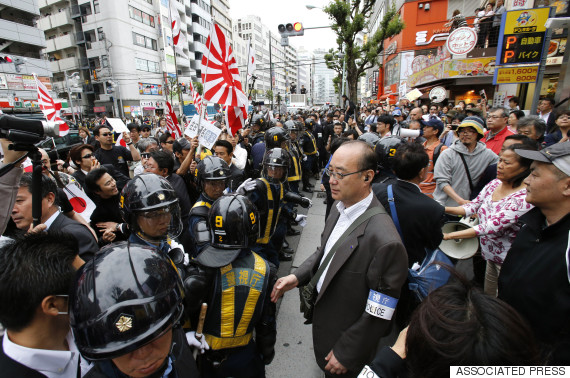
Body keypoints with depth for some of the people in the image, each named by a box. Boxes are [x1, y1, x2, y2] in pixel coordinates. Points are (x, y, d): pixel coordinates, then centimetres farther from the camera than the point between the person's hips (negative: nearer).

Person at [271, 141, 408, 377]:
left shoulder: (385, 241, -34)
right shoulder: (340, 207, -10)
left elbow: (379, 315, -24)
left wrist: (346, 355, -13)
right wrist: (298, 276, -8)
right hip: (322, 320, 7)